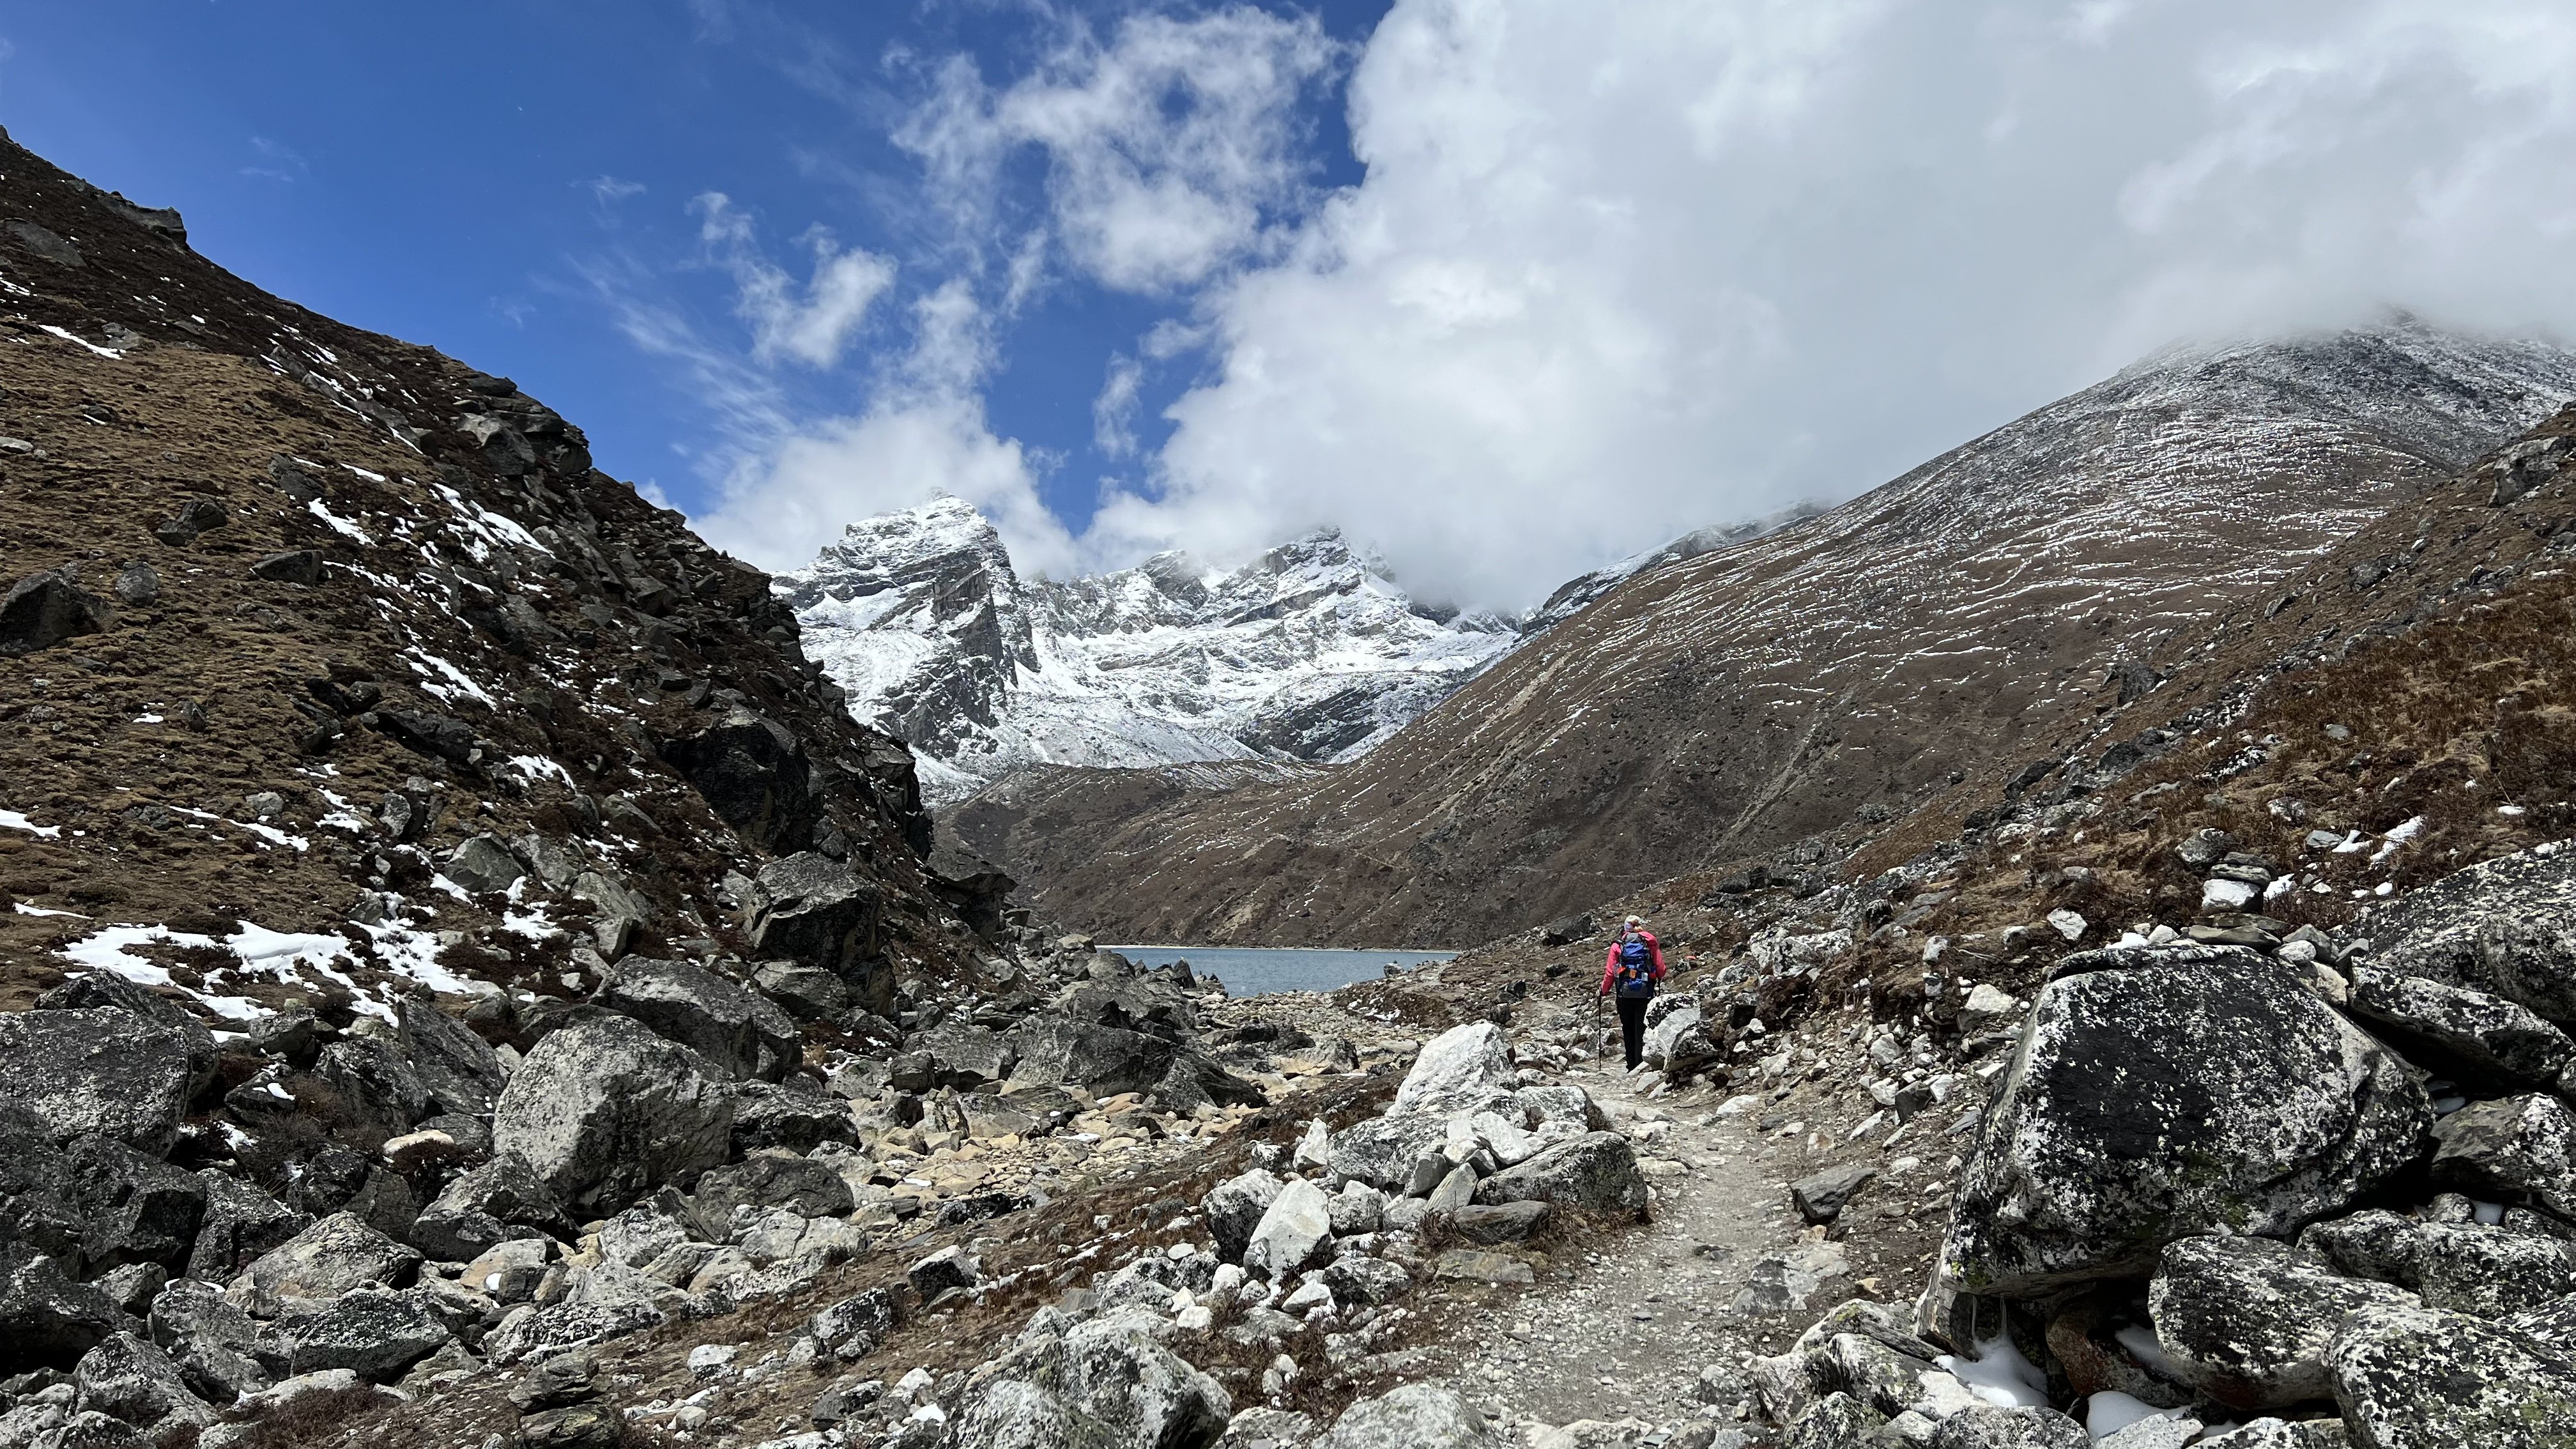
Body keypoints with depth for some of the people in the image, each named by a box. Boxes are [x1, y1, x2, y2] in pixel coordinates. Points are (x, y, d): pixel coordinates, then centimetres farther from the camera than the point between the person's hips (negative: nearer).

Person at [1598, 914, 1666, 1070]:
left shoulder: (1617, 945, 3)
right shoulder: (1651, 943, 5)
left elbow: (1610, 971, 0)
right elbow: (1661, 969, 2)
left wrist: (1604, 991, 13)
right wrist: (1660, 980, 25)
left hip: (1624, 994, 0)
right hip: (1646, 994, 0)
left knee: (1628, 1032, 11)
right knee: (1642, 1031, 3)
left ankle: (1632, 1067, 14)